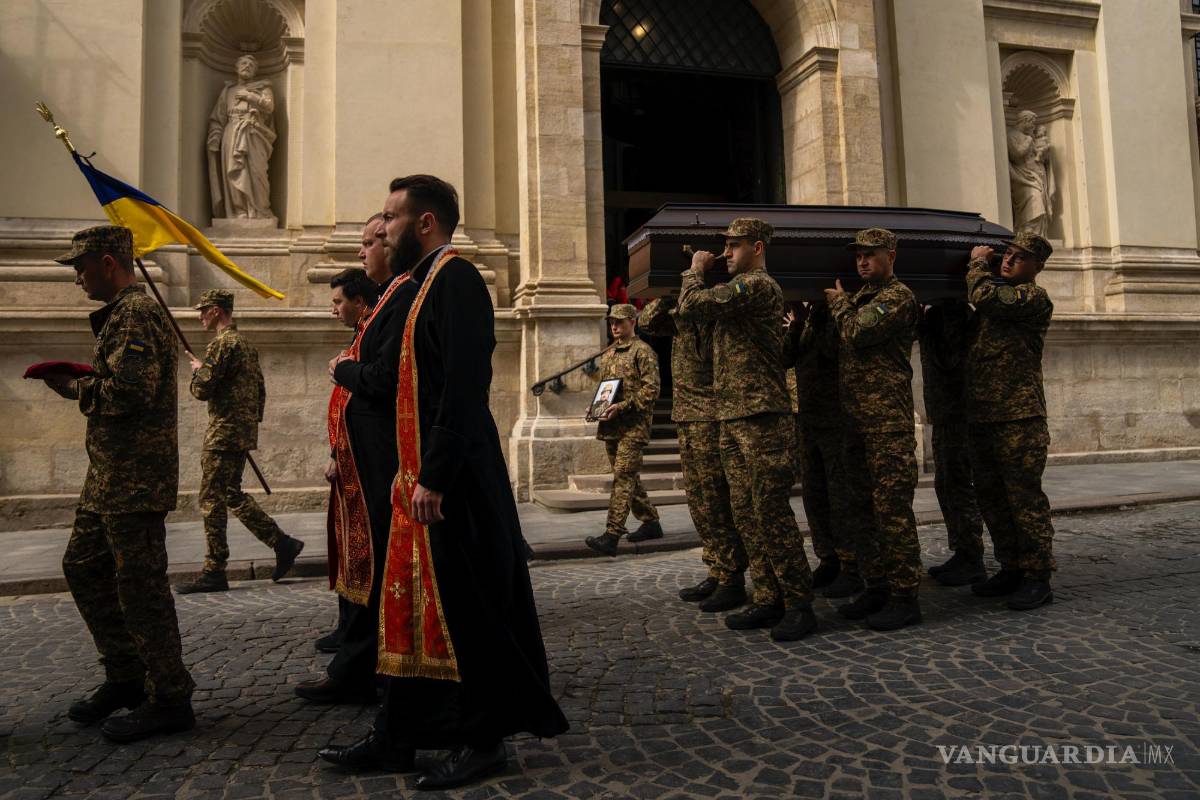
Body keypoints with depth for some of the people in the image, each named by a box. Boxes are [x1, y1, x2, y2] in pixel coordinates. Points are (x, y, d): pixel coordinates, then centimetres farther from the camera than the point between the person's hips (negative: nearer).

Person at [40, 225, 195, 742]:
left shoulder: (135, 313, -14)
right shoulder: (120, 313, 20)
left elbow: (131, 389, -25)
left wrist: (76, 389, -9)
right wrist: (78, 383, 9)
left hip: (135, 478, -11)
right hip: (110, 475, 11)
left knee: (140, 586, -4)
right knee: (82, 567, 18)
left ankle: (169, 700, 9)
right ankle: (125, 677, 30)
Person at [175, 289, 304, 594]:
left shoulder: (222, 344, -13)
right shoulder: (246, 343, 17)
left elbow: (202, 390, -17)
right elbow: (260, 389, 19)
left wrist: (198, 369, 2)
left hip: (224, 433, -10)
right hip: (244, 432, 10)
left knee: (212, 499, -2)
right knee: (232, 495, 15)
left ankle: (214, 573, 4)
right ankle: (283, 543, 13)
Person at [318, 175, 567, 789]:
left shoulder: (455, 278, -11)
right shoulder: (426, 283, 19)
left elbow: (463, 388, -21)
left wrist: (433, 477, -22)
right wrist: (415, 473, 17)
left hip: (452, 480, -10)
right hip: (424, 473, 10)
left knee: (464, 606, 1)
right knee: (410, 601, 14)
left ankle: (483, 740, 19)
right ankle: (396, 738, 28)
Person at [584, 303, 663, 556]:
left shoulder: (643, 351, -5)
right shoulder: (607, 354, 19)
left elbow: (651, 389, -12)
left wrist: (623, 406, -21)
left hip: (633, 425, -8)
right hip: (610, 425, 8)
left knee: (622, 477, -13)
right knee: (629, 477, 13)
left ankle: (611, 536, -16)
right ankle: (651, 522, 26)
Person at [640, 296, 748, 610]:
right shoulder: (681, 311, 16)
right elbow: (647, 321, 17)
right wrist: (668, 299, 3)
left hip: (711, 419, -8)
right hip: (686, 418, 9)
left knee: (716, 502, -5)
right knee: (699, 502, 12)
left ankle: (732, 581, 5)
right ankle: (716, 574, 22)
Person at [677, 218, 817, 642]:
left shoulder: (758, 285, -10)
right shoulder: (740, 289, 23)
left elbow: (692, 305, -17)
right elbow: (692, 312, 21)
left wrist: (695, 271, 1)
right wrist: (700, 275, 17)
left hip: (762, 420, -10)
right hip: (732, 420, 10)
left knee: (771, 512, -7)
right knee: (746, 514, 10)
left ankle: (799, 604, 4)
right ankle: (768, 599, 18)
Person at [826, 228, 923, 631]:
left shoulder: (898, 296, -5)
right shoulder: (862, 297, 22)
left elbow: (857, 332, -18)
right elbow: (843, 341, 20)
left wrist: (840, 304, 0)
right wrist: (843, 305, 9)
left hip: (888, 419, -9)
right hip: (856, 417, 9)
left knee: (892, 507, -7)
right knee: (860, 508, 12)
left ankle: (905, 596, 1)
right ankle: (877, 587, 22)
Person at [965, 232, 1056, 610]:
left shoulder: (1034, 298, -5)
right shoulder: (1000, 293, 21)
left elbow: (984, 296, -19)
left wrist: (978, 262, -3)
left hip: (1019, 416, -8)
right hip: (981, 414, 8)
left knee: (1024, 495, -5)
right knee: (990, 495, 12)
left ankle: (1037, 578, 6)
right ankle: (1011, 569, 23)